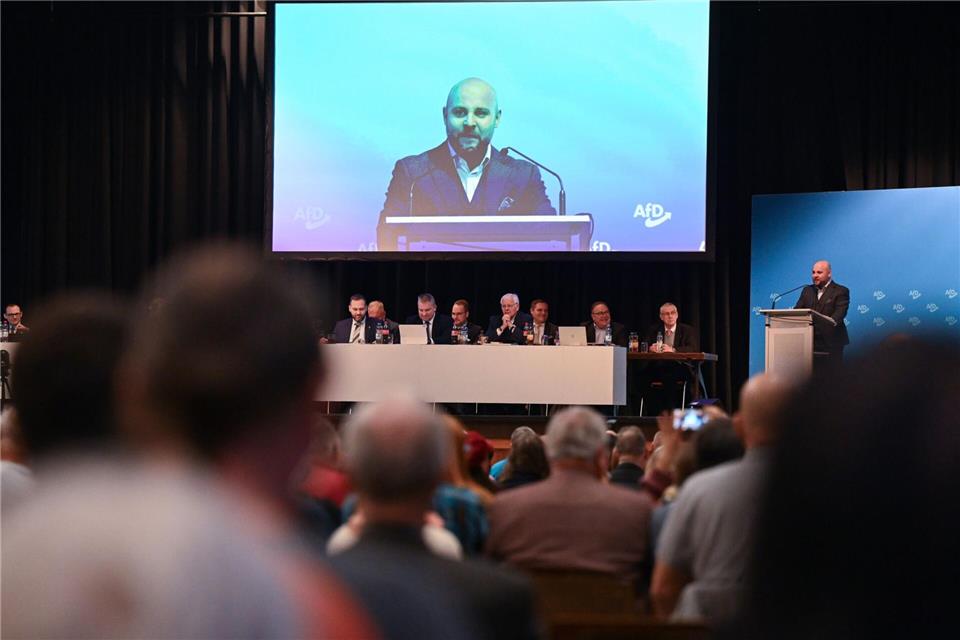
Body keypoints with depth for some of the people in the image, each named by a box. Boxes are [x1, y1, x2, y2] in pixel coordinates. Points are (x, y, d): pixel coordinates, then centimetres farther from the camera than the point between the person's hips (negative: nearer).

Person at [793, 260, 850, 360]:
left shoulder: (841, 291, -1)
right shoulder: (807, 290, 17)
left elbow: (839, 314, -14)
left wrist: (827, 326, -33)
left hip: (831, 341, -4)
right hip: (810, 340, 4)